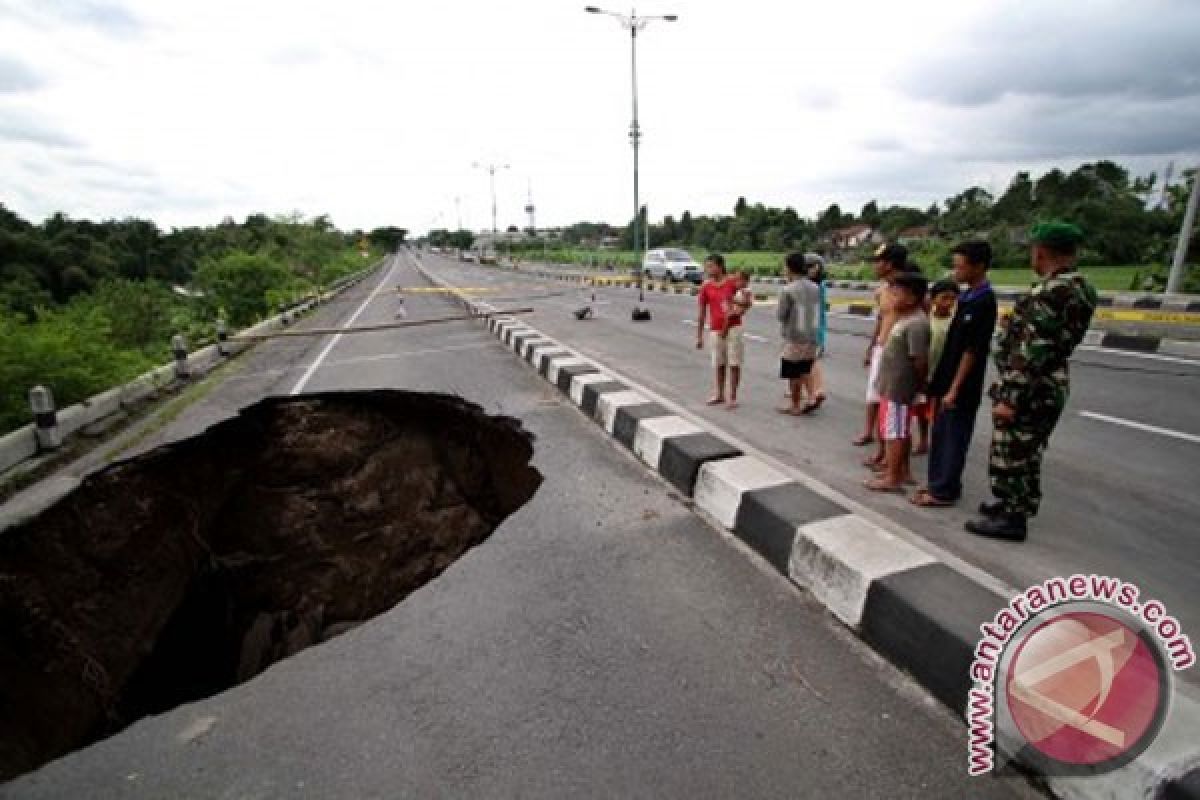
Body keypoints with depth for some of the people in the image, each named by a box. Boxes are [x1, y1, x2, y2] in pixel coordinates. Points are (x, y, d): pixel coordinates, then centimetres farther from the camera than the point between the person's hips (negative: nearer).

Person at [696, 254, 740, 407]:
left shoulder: (733, 283, -4)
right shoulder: (706, 287, 3)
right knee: (719, 364, 12)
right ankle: (720, 395, 25)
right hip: (716, 330, 3)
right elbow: (701, 313, 5)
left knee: (734, 364, 0)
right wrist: (699, 336, 4)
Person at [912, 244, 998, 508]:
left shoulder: (984, 302, -16)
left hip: (962, 386, -8)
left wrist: (954, 388, -18)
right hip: (947, 379, 8)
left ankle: (944, 491, 11)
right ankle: (937, 483, 27)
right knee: (941, 434, 15)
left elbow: (972, 350, -18)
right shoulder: (967, 296, 10)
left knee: (954, 438, 1)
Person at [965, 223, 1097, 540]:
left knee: (1010, 455, 3)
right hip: (1048, 388, 10)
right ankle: (1017, 505, 36)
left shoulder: (1052, 291, -23)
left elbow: (1033, 353, -25)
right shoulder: (1079, 287, 9)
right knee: (1026, 453, 21)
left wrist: (1010, 398, -23)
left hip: (1030, 391, -10)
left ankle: (1011, 518, 14)